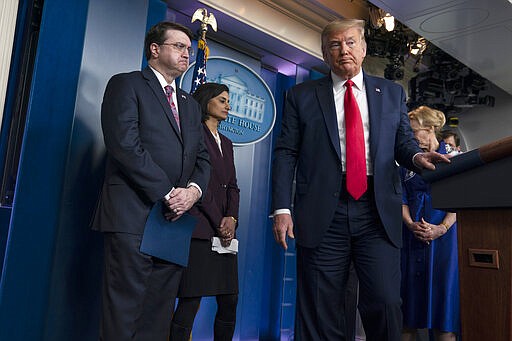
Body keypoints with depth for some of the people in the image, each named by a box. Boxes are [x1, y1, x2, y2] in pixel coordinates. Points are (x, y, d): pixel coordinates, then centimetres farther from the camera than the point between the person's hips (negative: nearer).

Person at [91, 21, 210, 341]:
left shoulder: (191, 104, 23)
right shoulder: (126, 84, 3)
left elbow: (203, 157, 17)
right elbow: (125, 144, -11)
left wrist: (194, 189, -5)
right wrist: (168, 192, -13)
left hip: (175, 218, 6)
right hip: (134, 218, -6)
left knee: (158, 315, 8)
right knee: (124, 312, -3)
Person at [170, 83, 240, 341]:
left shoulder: (226, 143, 23)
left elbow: (232, 186, 17)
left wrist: (231, 218, -1)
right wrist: (218, 222, -9)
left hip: (223, 230, 8)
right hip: (198, 228, -7)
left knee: (229, 301, 6)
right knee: (191, 300, -7)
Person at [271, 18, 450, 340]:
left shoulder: (392, 93, 17)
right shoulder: (301, 95, 12)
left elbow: (404, 142, 16)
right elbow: (286, 153, 6)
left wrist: (417, 155, -9)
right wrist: (282, 208, -4)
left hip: (379, 212, 1)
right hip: (322, 214, -1)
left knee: (385, 304, -5)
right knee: (320, 313, 4)